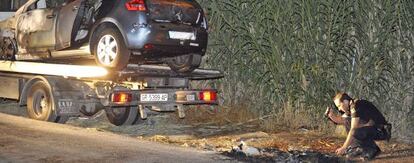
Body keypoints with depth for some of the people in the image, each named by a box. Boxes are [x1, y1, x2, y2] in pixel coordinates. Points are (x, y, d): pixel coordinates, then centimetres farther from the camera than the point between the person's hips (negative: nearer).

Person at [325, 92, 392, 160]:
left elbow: (353, 130, -23)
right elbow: (340, 120, 20)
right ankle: (359, 149, 5)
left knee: (356, 132, -33)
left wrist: (344, 148, -21)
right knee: (347, 121, 6)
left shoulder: (356, 105, -20)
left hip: (381, 131, -10)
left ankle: (372, 150, -7)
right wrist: (331, 115, -1)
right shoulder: (351, 106, 9)